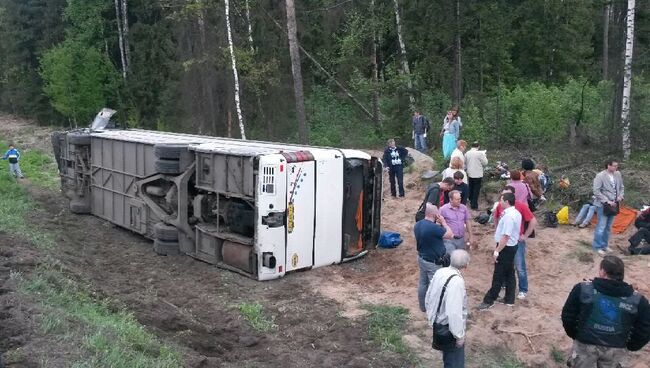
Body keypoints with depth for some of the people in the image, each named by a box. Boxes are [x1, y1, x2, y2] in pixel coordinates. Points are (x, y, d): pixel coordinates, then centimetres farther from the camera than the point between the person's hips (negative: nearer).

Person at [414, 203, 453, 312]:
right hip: (433, 262, -8)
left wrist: (437, 224, 1)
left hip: (421, 258, 8)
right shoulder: (433, 228, -31)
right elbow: (450, 235, -17)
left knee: (422, 283, 20)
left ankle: (423, 306, 35)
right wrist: (443, 222, -9)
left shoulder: (417, 225, -5)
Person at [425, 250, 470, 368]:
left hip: (438, 324, 8)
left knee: (448, 358, 28)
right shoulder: (456, 281, -30)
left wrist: (431, 317, 19)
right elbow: (454, 312, -31)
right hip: (449, 329, -8)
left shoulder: (440, 272, -6)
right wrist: (459, 335, -19)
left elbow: (428, 297, 5)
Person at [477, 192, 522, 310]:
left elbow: (506, 236, -27)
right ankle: (509, 299, 26)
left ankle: (489, 300, 6)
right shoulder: (516, 213, 7)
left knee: (498, 276, -2)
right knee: (509, 273, 16)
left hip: (505, 248, -10)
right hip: (512, 246, 10)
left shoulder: (508, 216, -25)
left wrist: (497, 251, -23)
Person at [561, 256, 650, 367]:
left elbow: (568, 315, -4)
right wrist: (630, 346, 17)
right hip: (615, 349, 2)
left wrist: (574, 334, 13)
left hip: (585, 344, -2)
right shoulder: (638, 300, -7)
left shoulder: (582, 289, -11)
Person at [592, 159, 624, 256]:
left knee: (608, 227, 14)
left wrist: (620, 196, -4)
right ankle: (597, 246, 7)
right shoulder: (600, 176, -15)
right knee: (601, 227, -3)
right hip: (602, 205, -6)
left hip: (613, 205, 6)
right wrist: (607, 201, -19)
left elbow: (621, 187, 15)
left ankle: (604, 245, 26)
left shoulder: (618, 174, 3)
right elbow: (596, 191, -17)